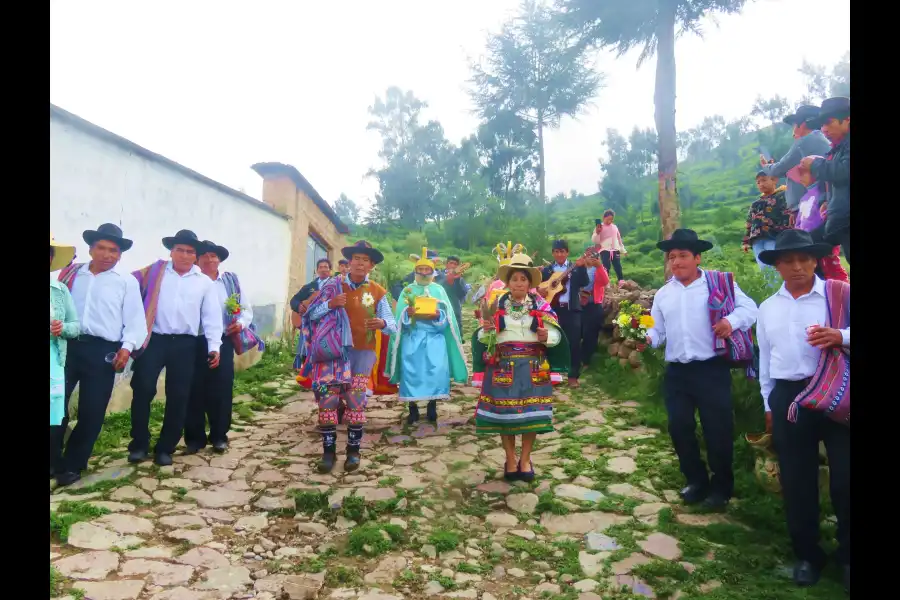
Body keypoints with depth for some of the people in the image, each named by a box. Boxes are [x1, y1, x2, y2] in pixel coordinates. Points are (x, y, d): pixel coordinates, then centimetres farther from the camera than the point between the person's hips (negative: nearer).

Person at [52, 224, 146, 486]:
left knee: (91, 413, 4)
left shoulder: (126, 282, 5)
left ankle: (73, 465, 22)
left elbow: (135, 320, 0)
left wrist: (127, 347, -13)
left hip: (101, 352, -2)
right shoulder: (71, 273, 13)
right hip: (66, 345, 2)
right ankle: (54, 461, 19)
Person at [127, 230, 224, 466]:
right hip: (153, 340, -1)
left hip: (184, 344, 1)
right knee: (142, 391, -5)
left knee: (178, 397, 4)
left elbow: (212, 316, 5)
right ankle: (139, 445, 13)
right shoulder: (154, 272, 7)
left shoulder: (205, 282, 8)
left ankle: (165, 448, 18)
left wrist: (214, 346, -2)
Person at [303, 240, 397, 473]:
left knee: (356, 402, 5)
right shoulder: (333, 285, 0)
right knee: (328, 399, -4)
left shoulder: (377, 292, 2)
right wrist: (330, 304, -19)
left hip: (363, 352, 1)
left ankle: (353, 450, 17)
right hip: (335, 350, 0)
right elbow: (311, 315, -2)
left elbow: (393, 325, -1)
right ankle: (329, 450, 9)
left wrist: (382, 323, -24)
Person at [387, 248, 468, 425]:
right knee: (412, 371, -4)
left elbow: (446, 317, 3)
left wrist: (438, 315, -18)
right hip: (412, 339, 0)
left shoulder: (439, 289, 11)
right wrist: (408, 313, -20)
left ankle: (432, 407, 8)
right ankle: (413, 409, 6)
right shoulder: (407, 290, 10)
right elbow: (400, 317, 1)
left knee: (436, 371, -7)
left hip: (435, 338, 0)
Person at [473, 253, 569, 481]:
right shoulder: (497, 305, 5)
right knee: (503, 412, 2)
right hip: (503, 365, 0)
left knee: (531, 412, 1)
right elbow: (483, 337, 7)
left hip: (532, 366, 0)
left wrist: (547, 337, -18)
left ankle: (525, 460, 19)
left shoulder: (540, 305, 3)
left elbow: (556, 334, 3)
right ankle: (510, 459, 20)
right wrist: (486, 330, -15)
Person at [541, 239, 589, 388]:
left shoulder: (575, 268, 8)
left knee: (574, 342, -4)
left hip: (572, 310, -1)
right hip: (553, 309, 1)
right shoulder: (547, 270, 12)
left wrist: (581, 267, -21)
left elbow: (584, 283, -8)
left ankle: (573, 376, 4)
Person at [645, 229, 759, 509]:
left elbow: (749, 308, -3)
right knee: (679, 427, 9)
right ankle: (697, 481, 29)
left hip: (712, 368, -4)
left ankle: (722, 486, 24)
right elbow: (658, 329, 12)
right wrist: (648, 338, -9)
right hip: (676, 372, 5)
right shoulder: (663, 293, 12)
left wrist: (731, 320, -22)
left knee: (717, 428, 3)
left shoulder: (720, 283, -2)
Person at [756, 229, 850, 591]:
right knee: (796, 481, 10)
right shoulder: (768, 308, 11)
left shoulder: (840, 293, -2)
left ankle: (848, 556, 24)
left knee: (846, 476, 2)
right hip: (788, 398, 4)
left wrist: (840, 337, -25)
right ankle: (807, 555, 28)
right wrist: (769, 405, 16)